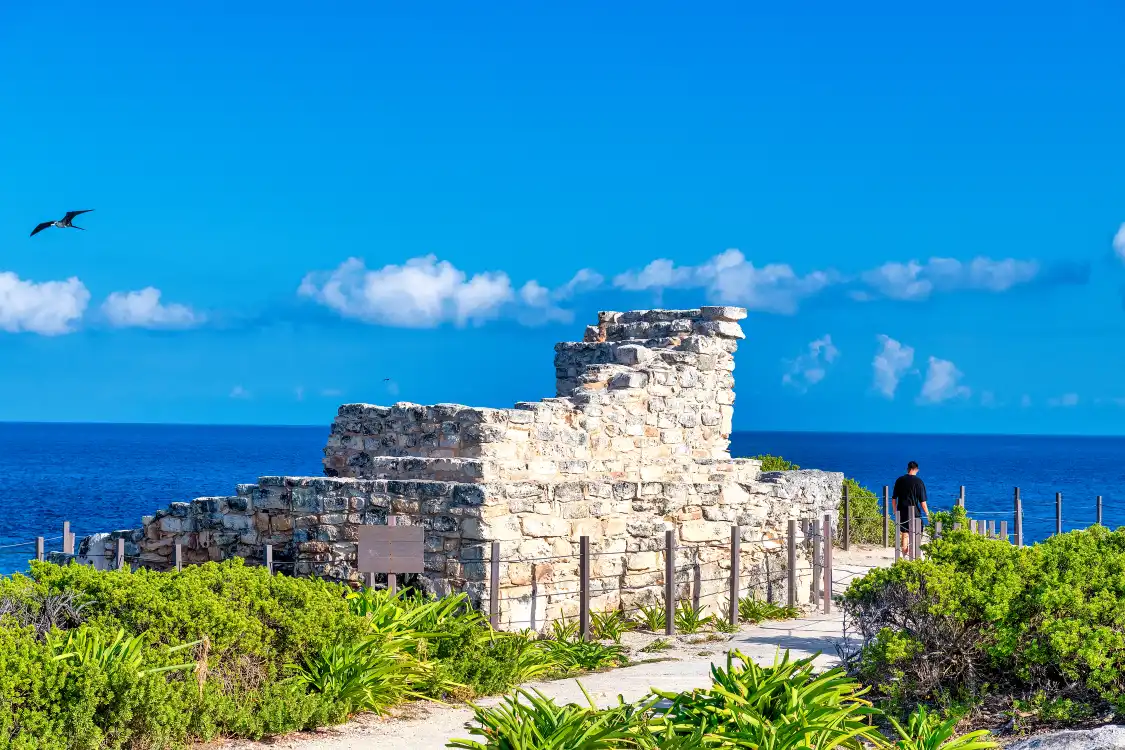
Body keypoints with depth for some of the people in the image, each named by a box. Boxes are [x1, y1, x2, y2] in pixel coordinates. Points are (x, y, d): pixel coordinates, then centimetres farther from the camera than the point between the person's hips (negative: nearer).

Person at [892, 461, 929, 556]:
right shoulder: (919, 482, -8)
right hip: (914, 512, -3)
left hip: (902, 512, 3)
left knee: (904, 534, 11)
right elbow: (922, 501, -8)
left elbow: (894, 498, 7)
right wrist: (927, 513, 2)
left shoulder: (899, 480, 3)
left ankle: (905, 555, 13)